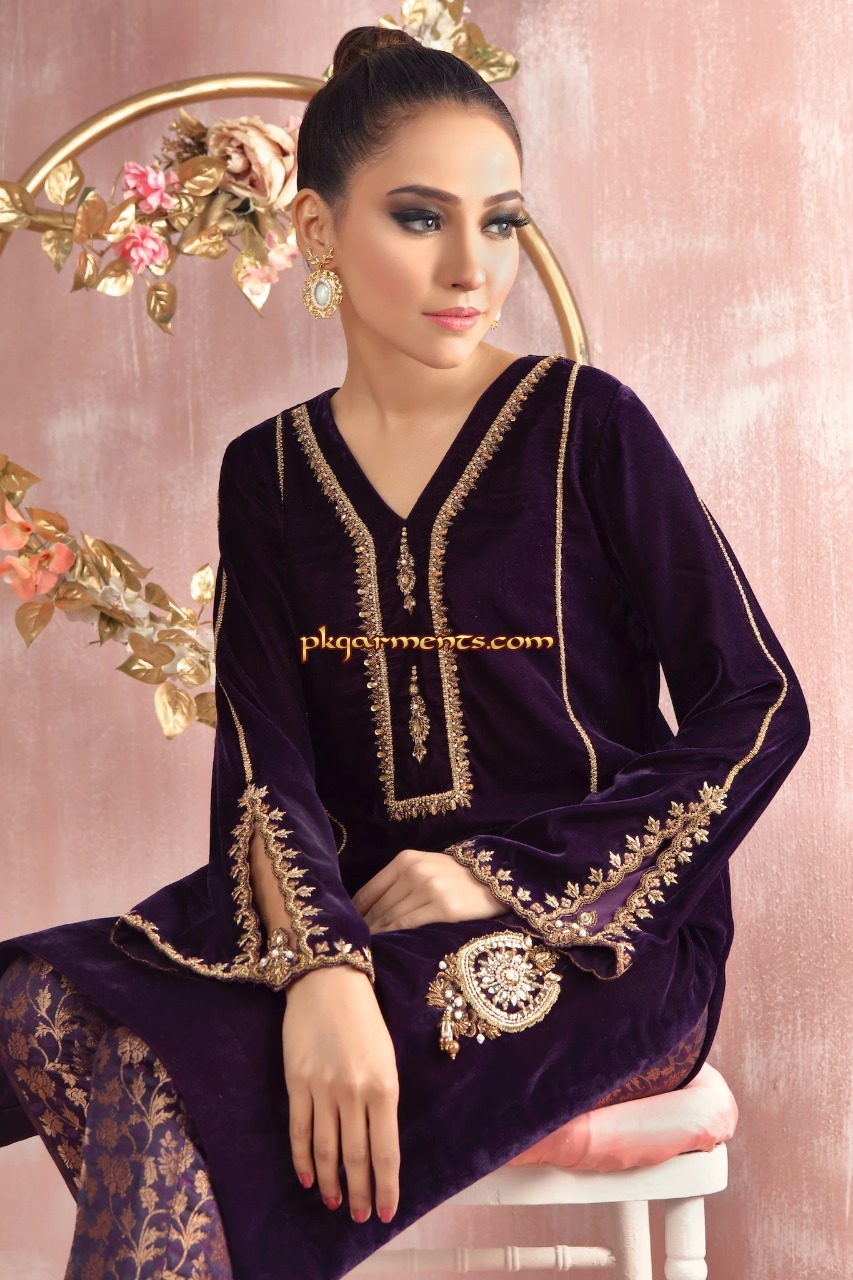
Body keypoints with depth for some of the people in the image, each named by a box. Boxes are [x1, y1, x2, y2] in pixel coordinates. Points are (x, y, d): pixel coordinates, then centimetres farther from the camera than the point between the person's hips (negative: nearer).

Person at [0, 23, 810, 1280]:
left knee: (164, 1063, -28)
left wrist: (509, 873, -12)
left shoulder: (587, 425, -2)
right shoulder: (268, 475, 8)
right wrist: (319, 965, -25)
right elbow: (267, 759, -4)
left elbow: (759, 705, -3)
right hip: (369, 908, 4)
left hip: (598, 936, -4)